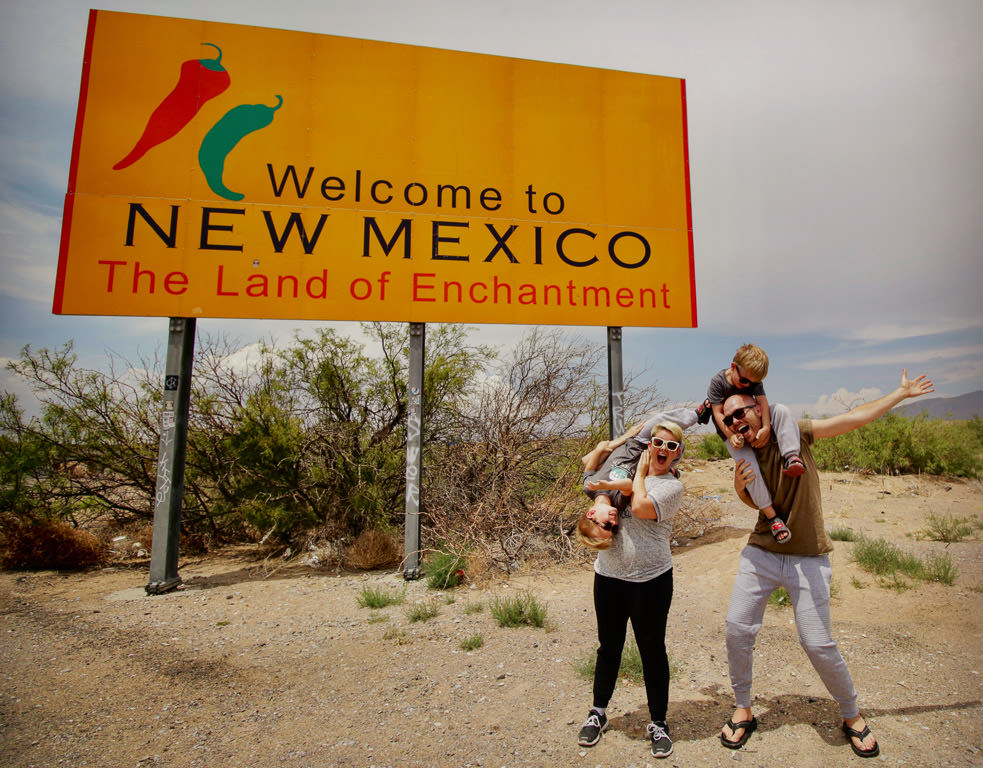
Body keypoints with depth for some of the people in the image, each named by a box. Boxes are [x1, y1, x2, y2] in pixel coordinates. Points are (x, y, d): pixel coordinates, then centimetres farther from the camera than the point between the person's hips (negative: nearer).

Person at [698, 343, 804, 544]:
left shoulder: (754, 380, -5)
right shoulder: (718, 381, -16)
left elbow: (762, 401, -18)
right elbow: (718, 412, -19)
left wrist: (766, 428, -36)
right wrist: (731, 435, -34)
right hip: (732, 432, -4)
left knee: (781, 410, -24)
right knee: (749, 467, -26)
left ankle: (791, 456, -37)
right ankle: (772, 517, -23)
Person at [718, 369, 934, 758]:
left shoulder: (792, 433, -7)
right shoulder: (745, 459, 3)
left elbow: (855, 417, -2)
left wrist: (902, 392, 3)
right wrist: (740, 484, -5)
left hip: (808, 559, -3)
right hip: (761, 553, 3)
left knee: (818, 644, -2)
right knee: (737, 628, -2)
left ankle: (852, 715, 28)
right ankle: (743, 709, 20)